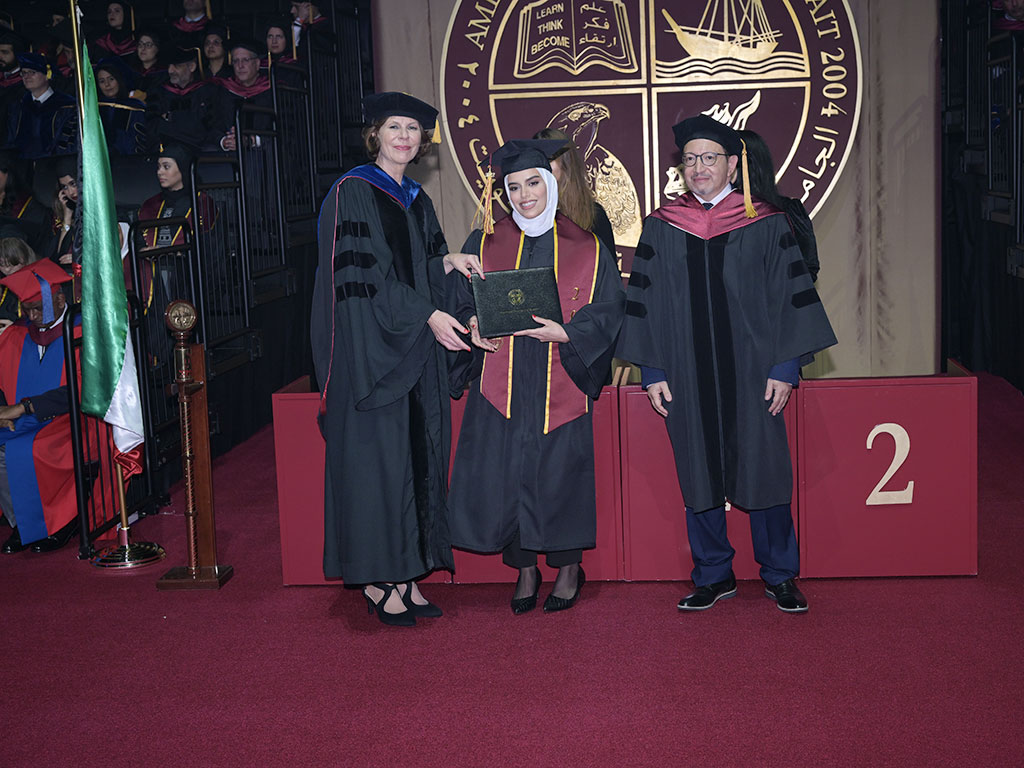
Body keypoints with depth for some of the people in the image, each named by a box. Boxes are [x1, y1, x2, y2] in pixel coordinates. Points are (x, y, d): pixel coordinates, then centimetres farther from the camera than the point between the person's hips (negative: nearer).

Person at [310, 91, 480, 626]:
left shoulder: (417, 200, 16)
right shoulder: (352, 193, -7)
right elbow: (366, 275, -15)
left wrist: (447, 262, 0)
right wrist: (429, 316, -19)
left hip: (418, 353, 8)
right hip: (370, 350, -7)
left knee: (417, 456, 6)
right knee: (377, 456, -6)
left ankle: (406, 573, 13)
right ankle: (377, 581, 2)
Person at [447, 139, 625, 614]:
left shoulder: (586, 249, 4)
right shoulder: (485, 245, 9)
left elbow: (608, 310, -1)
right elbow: (462, 301, 11)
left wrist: (564, 332, -17)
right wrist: (475, 326, -11)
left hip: (560, 385, -1)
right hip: (501, 384, 2)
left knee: (561, 473, 0)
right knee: (507, 473, 0)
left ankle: (569, 567, 20)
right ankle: (524, 570, 17)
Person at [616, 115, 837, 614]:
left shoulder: (766, 226, 1)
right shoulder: (660, 229, 5)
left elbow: (790, 296, 0)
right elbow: (644, 303, 6)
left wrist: (785, 368, -6)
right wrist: (653, 372, 0)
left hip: (752, 374, -1)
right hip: (687, 377, 2)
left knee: (763, 473, 2)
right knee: (699, 476, 7)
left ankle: (779, 576, 18)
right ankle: (713, 576, 22)